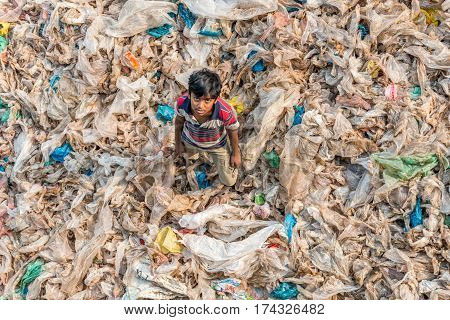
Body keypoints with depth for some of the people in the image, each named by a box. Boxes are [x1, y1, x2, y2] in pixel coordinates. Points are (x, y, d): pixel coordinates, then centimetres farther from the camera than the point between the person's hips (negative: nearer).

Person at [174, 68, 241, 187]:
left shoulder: (225, 112, -45)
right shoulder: (182, 103, -38)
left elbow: (232, 132, -20)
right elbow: (179, 122, -13)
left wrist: (236, 153, -3)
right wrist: (178, 143, 4)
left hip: (217, 145, -2)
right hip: (190, 141, 2)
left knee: (229, 181, 18)